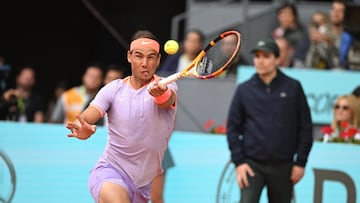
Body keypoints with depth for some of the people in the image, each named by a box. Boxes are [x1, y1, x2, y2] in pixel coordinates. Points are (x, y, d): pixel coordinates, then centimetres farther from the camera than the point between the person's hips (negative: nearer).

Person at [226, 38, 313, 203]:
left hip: (283, 166, 1)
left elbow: (305, 127, 4)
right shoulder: (244, 90, 3)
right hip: (252, 164, -1)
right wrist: (238, 161, -3)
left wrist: (300, 162, -1)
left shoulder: (293, 88, 2)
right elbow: (233, 127, 5)